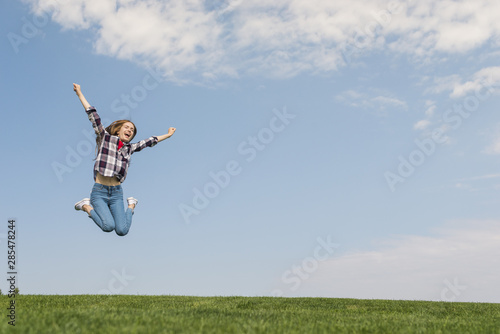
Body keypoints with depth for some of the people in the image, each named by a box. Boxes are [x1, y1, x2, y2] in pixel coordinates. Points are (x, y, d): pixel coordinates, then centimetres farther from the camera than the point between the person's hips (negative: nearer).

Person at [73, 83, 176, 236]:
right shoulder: (105, 137, 4)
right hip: (99, 191, -3)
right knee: (108, 226, -23)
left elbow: (149, 142, 23)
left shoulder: (129, 148, 13)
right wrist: (80, 94, 0)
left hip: (116, 193, 3)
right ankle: (87, 206, 4)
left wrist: (167, 135, 31)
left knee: (122, 230, -15)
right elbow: (93, 116, 0)